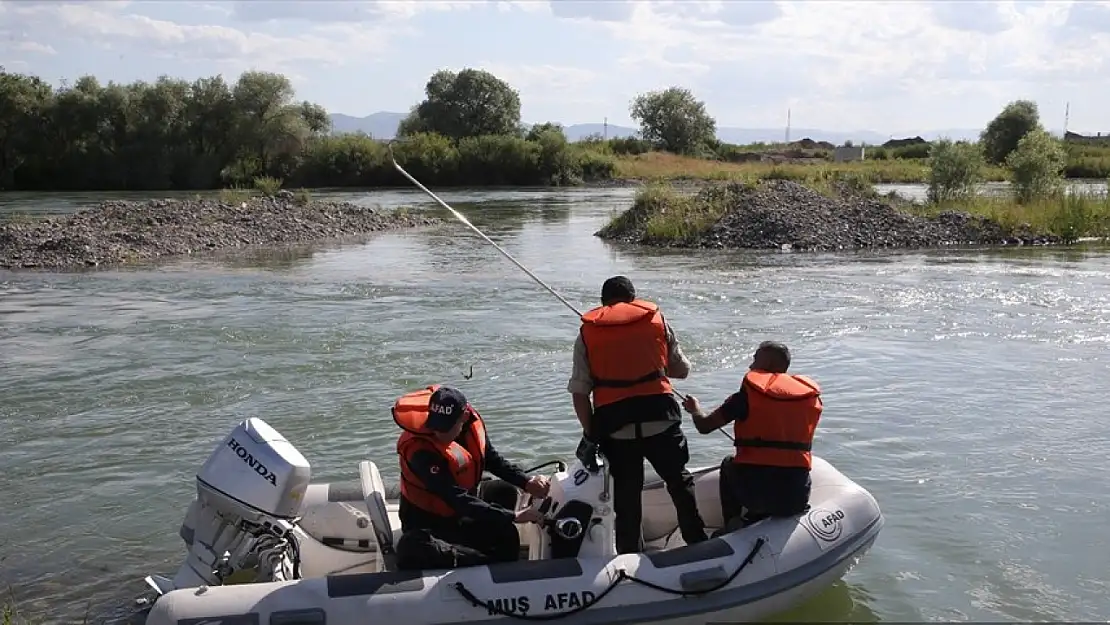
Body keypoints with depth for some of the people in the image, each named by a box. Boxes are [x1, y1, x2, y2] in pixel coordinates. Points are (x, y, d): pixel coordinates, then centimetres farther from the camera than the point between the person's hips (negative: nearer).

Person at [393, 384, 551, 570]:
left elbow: (492, 459, 7)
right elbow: (458, 500, -33)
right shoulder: (420, 450, -31)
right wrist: (513, 516, -32)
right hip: (426, 522, -7)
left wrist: (527, 482, -9)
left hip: (461, 516, 7)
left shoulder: (471, 422, -10)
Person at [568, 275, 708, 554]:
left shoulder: (587, 332, 9)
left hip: (615, 423, 0)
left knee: (626, 495, 10)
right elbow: (682, 370, 14)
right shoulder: (655, 318, 10)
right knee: (680, 481, 17)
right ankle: (698, 544, 21)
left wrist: (590, 433, 9)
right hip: (659, 415, 0)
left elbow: (579, 391, 2)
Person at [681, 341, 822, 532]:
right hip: (797, 499, 2)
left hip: (755, 493, -2)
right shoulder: (810, 396, 6)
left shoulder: (748, 395, -4)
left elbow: (704, 426, 0)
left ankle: (733, 527, 25)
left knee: (728, 465, 30)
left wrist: (695, 409, 24)